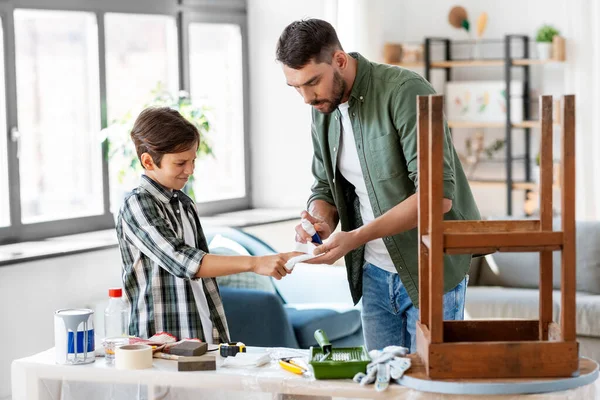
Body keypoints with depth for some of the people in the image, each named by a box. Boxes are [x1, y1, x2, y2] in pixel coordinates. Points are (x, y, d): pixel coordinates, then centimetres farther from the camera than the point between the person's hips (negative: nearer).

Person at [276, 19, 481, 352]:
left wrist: (357, 237, -27)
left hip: (429, 272, -6)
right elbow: (324, 187, 13)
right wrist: (321, 221, -10)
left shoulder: (405, 91, -19)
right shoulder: (323, 110, 4)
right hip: (375, 274, 7)